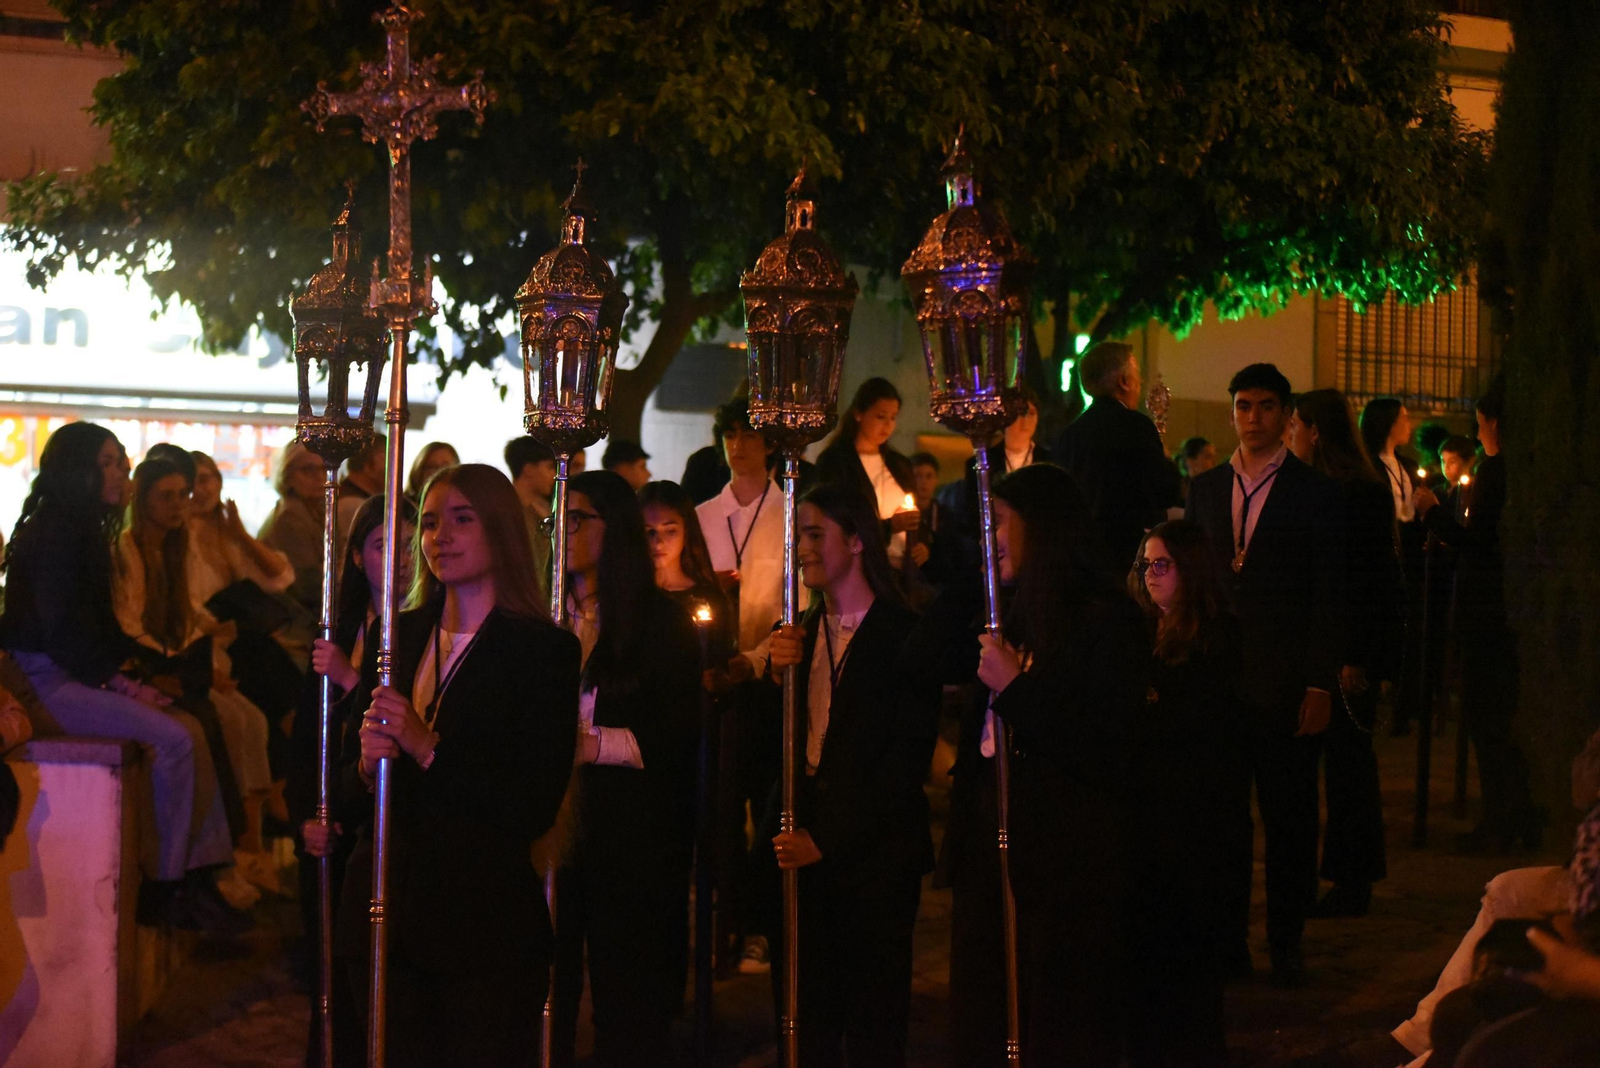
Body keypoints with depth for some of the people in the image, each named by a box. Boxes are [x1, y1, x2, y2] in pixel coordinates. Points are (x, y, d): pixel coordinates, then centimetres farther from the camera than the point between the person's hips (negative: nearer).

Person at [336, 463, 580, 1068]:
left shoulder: (544, 649, -5)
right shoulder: (398, 636, 11)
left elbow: (535, 809, -13)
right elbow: (348, 802, 13)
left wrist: (428, 748, -18)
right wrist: (367, 765, -9)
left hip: (484, 925, -5)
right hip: (386, 916, 5)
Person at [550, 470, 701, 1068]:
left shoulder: (662, 622, 2)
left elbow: (681, 732, -7)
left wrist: (592, 744, -17)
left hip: (633, 833, -3)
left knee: (627, 1003, 1)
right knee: (546, 985, 1)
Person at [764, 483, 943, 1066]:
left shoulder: (905, 635, -6)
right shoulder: (800, 635, 12)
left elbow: (906, 761, -9)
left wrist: (826, 838, -12)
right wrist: (776, 673, -7)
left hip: (873, 855, -5)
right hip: (801, 850, 5)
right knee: (806, 1018, 4)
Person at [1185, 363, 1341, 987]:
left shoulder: (1315, 492, 0)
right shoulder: (1205, 489, 12)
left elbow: (1328, 595, -3)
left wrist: (1320, 685, -10)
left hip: (1286, 681, -3)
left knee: (1289, 817, 3)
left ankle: (1287, 945, 11)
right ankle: (1227, 942, 13)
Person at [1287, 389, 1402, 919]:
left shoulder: (1362, 493, -12)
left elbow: (1376, 582, -14)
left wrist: (1358, 658, -17)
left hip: (1347, 647, -8)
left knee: (1347, 761, -2)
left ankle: (1352, 881, 4)